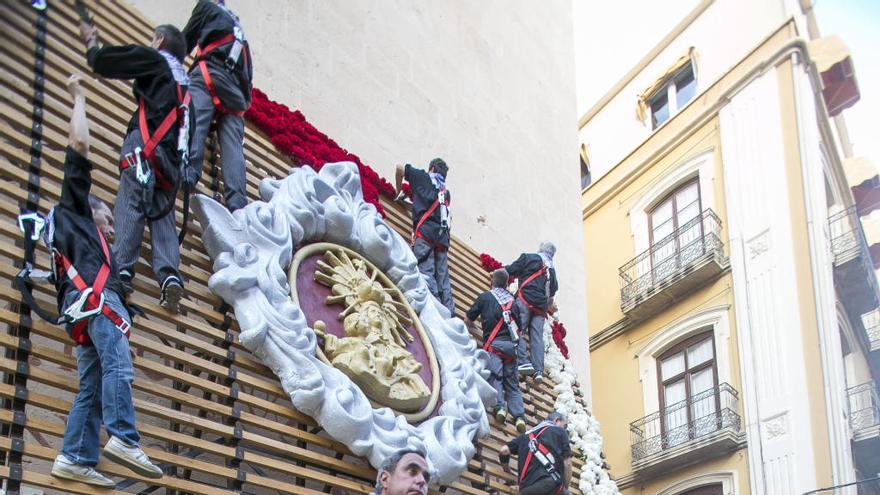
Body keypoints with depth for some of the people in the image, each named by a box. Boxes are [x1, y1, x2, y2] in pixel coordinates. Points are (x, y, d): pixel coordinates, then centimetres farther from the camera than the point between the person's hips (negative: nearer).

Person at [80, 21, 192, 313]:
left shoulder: (155, 59, 12)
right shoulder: (184, 82, 32)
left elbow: (105, 62, 9)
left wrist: (92, 43, 27)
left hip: (146, 146, -6)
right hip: (173, 158, 6)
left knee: (129, 206, -14)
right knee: (162, 216, 1)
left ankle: (122, 271, -29)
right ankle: (170, 276, -19)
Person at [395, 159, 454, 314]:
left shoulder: (425, 177, 17)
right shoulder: (446, 191, 30)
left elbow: (400, 168, 18)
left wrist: (398, 190, 32)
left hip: (426, 231, -5)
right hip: (443, 236, 6)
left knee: (426, 272, -16)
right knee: (443, 277, 2)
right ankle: (449, 314, -9)